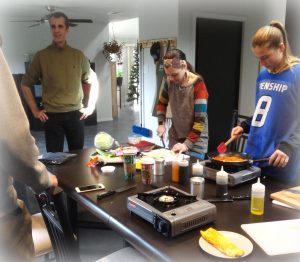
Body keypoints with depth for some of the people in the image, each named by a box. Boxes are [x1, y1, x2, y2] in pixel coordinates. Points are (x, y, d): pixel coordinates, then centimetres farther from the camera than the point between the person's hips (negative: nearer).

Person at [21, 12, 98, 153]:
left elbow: (93, 81, 13)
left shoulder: (78, 55, 3)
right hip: (52, 116, -1)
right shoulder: (41, 56, -2)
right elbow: (25, 84, 5)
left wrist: (91, 106, 6)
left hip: (75, 114, 2)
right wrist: (35, 110, 1)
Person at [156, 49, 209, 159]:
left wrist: (187, 144, -24)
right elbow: (161, 103, 13)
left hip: (195, 142, -5)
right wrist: (161, 123, -1)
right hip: (174, 138, 5)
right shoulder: (170, 81, -5)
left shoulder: (197, 84, -20)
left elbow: (201, 120, -21)